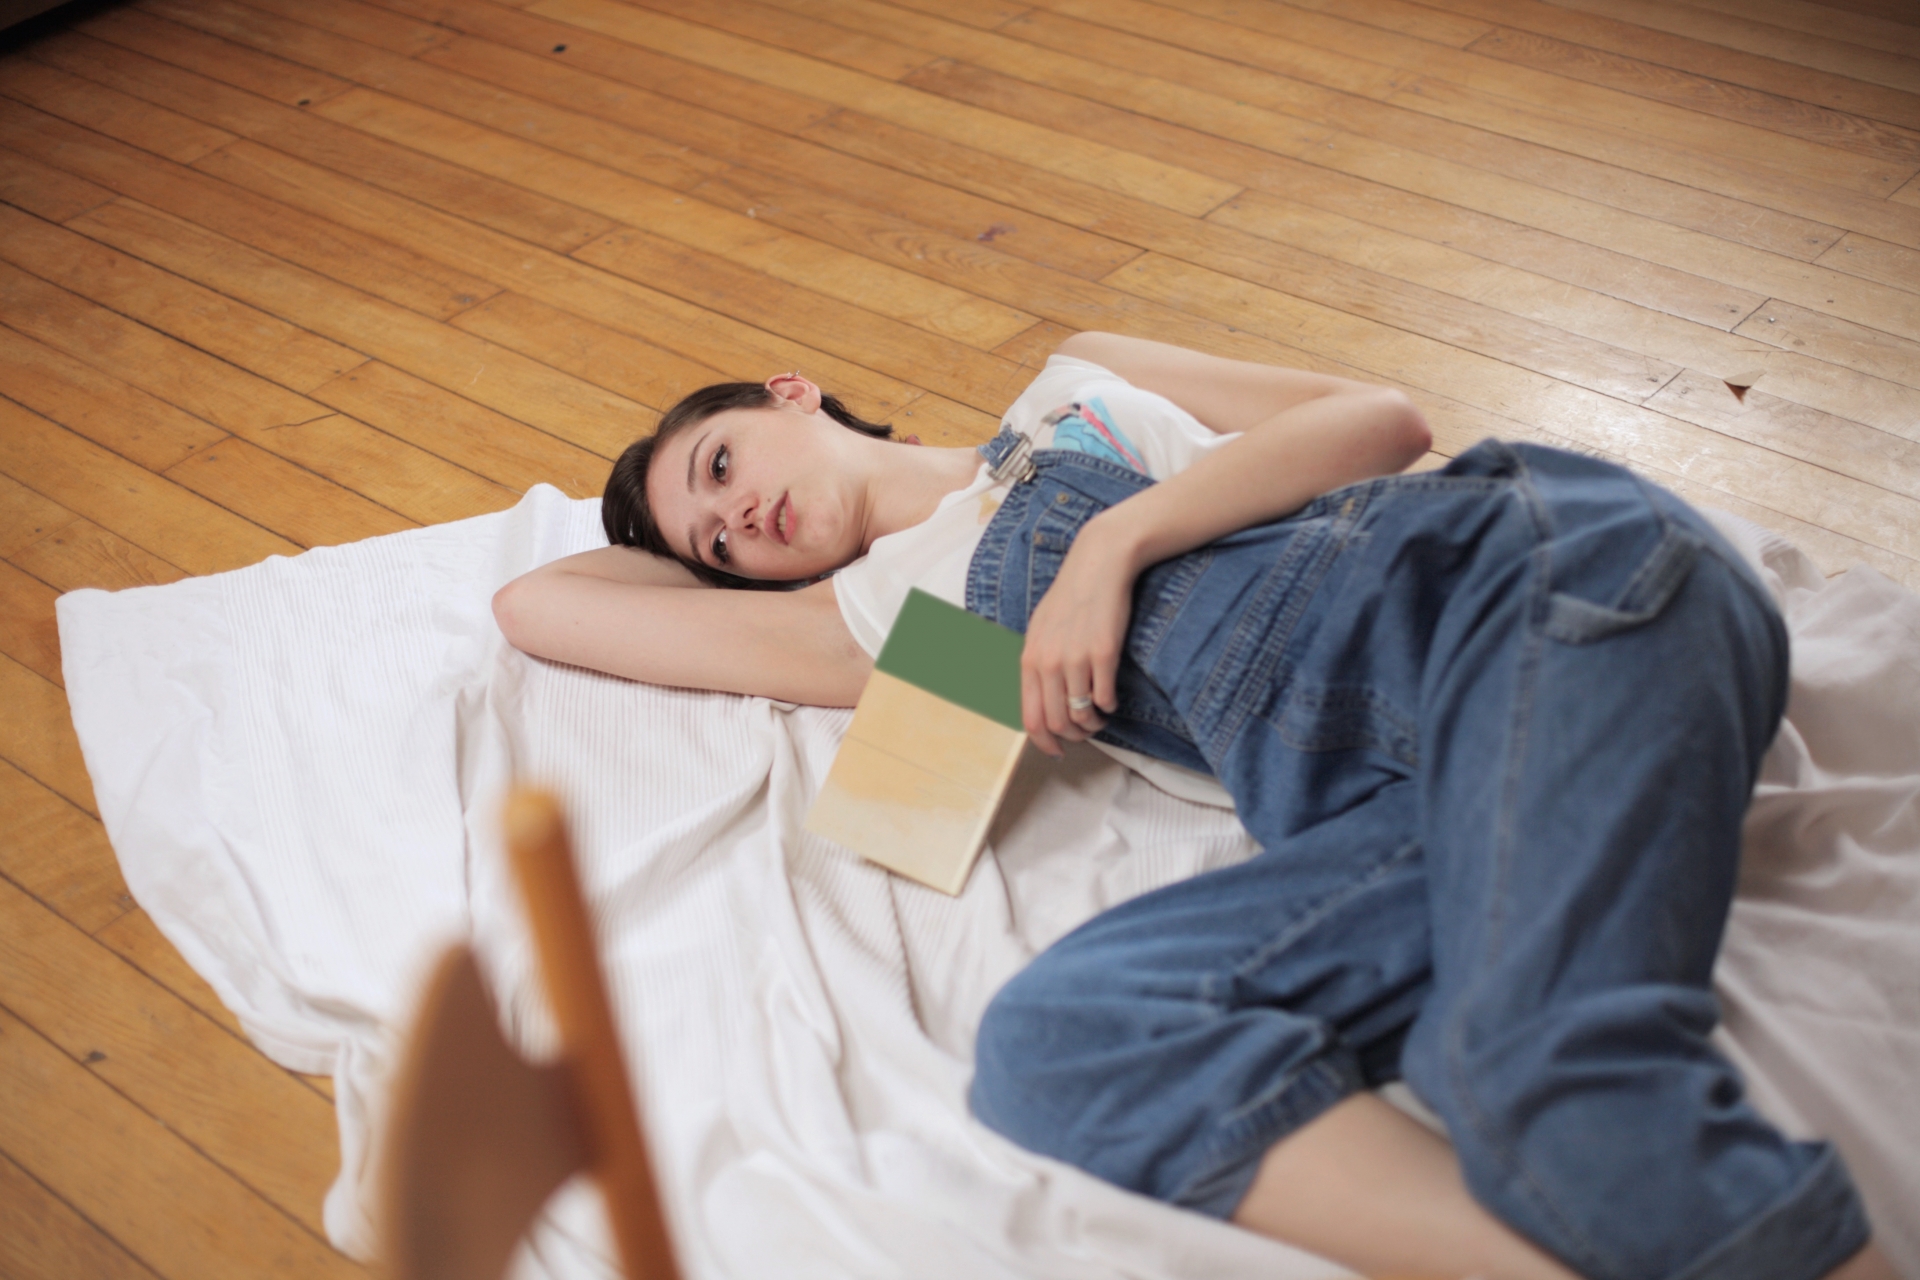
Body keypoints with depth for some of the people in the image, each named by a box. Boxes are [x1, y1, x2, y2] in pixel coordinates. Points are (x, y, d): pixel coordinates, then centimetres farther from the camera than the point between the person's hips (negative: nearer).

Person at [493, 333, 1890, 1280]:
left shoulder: (1073, 390, 22)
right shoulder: (870, 618, 26)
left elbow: (1381, 420, 9)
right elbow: (537, 601, 31)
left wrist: (1117, 535, 0)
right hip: (1394, 804, 3)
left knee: (1560, 1085, -34)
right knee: (1051, 1043, -27)